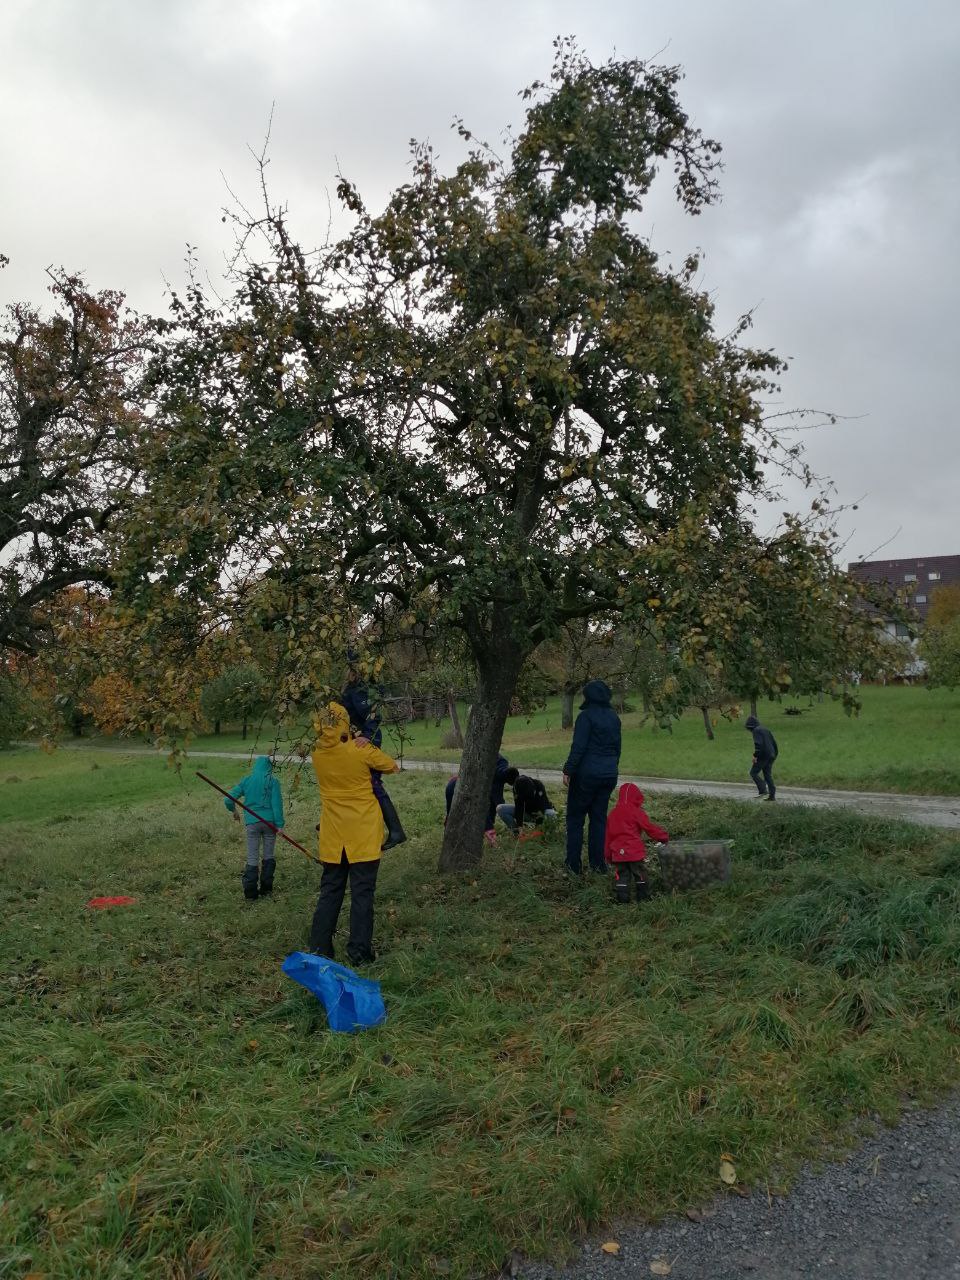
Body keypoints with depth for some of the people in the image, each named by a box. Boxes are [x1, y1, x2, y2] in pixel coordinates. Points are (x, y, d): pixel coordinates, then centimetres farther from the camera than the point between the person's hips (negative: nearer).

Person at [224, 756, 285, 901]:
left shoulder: (246, 780, 5)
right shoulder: (272, 781, -2)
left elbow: (228, 799, 3)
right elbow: (277, 803, -8)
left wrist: (234, 810, 22)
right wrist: (279, 824, -7)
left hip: (252, 822, 1)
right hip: (269, 822, -1)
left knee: (252, 858, 6)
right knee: (269, 856, 12)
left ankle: (250, 893, 4)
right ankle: (266, 889, 16)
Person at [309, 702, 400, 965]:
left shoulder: (318, 753, -4)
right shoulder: (362, 750, -15)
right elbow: (394, 768, 2)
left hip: (333, 835, 4)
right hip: (364, 834, -4)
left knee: (330, 892, 14)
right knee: (362, 893, 3)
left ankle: (319, 949, 17)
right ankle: (359, 952, 5)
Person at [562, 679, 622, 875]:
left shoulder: (586, 716, -13)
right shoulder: (614, 717, 10)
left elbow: (578, 747, -17)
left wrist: (568, 771, -13)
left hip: (587, 774, -6)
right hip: (609, 775, 6)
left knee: (575, 817, 5)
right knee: (599, 817, 13)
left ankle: (574, 864, 5)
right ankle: (598, 864, 14)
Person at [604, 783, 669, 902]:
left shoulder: (612, 813, 12)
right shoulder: (636, 812, -5)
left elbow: (608, 836, 14)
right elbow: (650, 828, -4)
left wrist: (608, 856, 20)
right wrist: (664, 837, 9)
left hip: (618, 853, 4)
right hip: (635, 852, -4)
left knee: (621, 874, 7)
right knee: (639, 874, 9)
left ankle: (621, 897, -1)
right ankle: (643, 896, 14)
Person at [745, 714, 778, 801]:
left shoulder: (756, 730, -9)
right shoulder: (766, 730, 19)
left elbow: (758, 744, -22)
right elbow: (774, 743, 20)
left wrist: (755, 755, -18)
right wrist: (775, 755, 24)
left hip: (763, 756, -9)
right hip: (771, 756, 9)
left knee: (753, 773, -1)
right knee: (768, 775, 12)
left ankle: (763, 791, -12)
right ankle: (772, 795, 10)